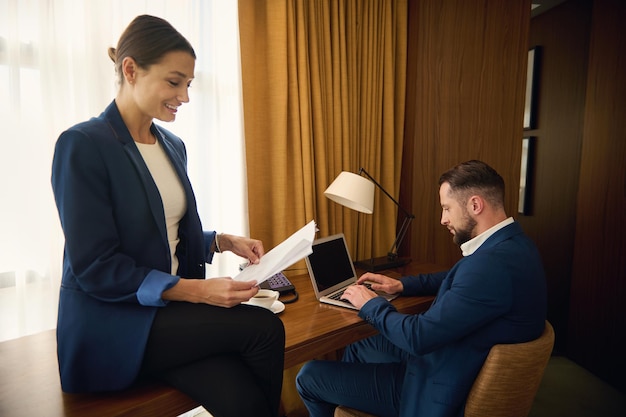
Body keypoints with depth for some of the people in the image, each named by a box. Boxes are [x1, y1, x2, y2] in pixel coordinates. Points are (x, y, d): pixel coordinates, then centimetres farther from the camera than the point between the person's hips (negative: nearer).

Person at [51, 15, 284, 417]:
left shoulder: (173, 146, 9)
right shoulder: (82, 145, -12)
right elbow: (95, 267, -17)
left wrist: (223, 241, -1)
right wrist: (194, 291, -24)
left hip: (169, 310, 5)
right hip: (111, 324, -5)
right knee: (264, 327, -19)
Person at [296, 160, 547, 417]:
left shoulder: (493, 262, -33)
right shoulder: (509, 243, 0)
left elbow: (418, 337, -30)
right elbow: (455, 280, 17)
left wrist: (371, 304, -12)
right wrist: (401, 284, 7)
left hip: (445, 392, -9)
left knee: (308, 377, 1)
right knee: (355, 350, 24)